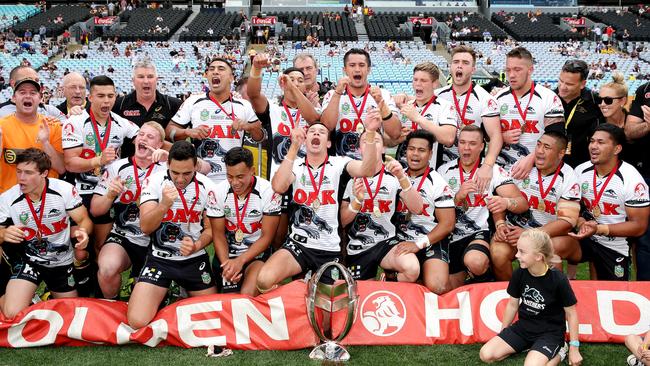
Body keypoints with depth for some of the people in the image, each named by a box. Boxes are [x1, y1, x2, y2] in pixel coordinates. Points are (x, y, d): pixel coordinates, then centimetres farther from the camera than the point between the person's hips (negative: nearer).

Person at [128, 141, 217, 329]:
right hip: (160, 258, -1)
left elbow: (210, 228, 1)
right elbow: (145, 228, -17)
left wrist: (196, 246, -19)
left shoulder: (207, 186, -7)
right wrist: (164, 205, -35)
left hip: (195, 259, 2)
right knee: (137, 321, -16)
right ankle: (164, 296, 18)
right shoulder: (154, 182, -11)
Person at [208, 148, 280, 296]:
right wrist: (226, 263, -18)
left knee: (248, 295, -26)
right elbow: (218, 234, -1)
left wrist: (240, 261, -19)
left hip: (257, 253, -2)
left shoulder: (268, 192, -15)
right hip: (227, 254, 2)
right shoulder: (218, 192, -8)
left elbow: (267, 237, -9)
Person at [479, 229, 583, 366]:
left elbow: (571, 313, -9)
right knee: (485, 355, -10)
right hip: (523, 326, 5)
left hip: (550, 332, -5)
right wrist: (503, 333, 16)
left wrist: (574, 348, -7)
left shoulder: (558, 280, -19)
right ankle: (527, 346, 4)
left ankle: (558, 351, -1)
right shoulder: (519, 274, -7)